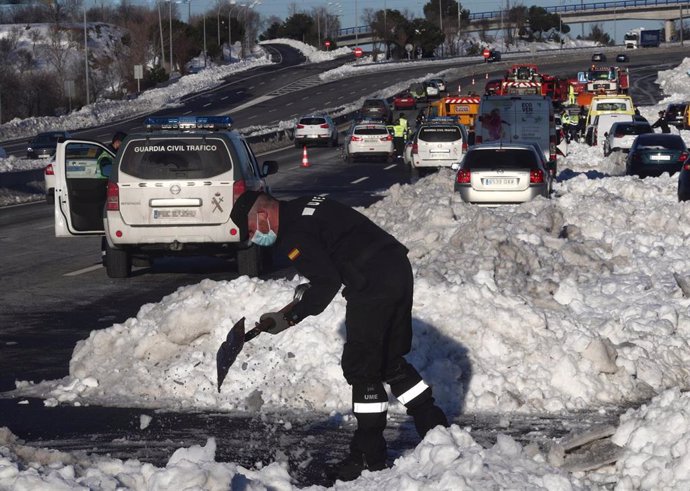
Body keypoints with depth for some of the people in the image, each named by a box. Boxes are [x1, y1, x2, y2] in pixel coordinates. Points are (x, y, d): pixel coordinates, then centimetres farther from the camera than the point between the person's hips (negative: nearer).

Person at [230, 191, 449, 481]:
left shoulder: (294, 235, -12)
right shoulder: (302, 208, 18)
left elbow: (327, 282, -15)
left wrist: (291, 318, -8)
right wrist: (313, 282, 28)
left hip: (374, 284, -10)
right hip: (398, 268, 10)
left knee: (360, 367, -2)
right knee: (391, 362, 19)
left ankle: (369, 455, 2)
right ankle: (437, 430, 23)